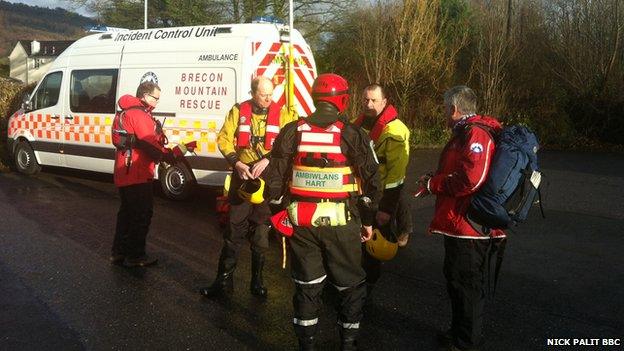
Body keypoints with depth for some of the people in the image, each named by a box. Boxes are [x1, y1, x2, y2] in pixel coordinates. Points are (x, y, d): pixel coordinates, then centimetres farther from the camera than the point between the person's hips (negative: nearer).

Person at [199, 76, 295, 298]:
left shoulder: (281, 114, 0)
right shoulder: (238, 111, 2)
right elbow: (223, 139, 1)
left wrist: (268, 160, -22)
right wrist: (236, 163, -14)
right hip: (242, 176, 0)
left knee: (261, 232, 10)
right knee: (234, 230, 5)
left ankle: (257, 281, 25)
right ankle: (224, 280, 16)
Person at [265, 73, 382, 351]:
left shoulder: (291, 132, 0)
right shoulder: (353, 135, -6)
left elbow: (275, 179, 2)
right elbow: (371, 182, -4)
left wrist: (280, 212, 14)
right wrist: (368, 220, 7)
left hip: (301, 222, 3)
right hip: (341, 224, -2)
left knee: (307, 286, 15)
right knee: (351, 286, 16)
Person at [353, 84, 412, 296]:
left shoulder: (394, 131, -17)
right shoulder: (360, 124, 7)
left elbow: (396, 174, -20)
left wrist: (387, 208, -21)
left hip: (380, 197, -6)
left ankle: (366, 288, 23)